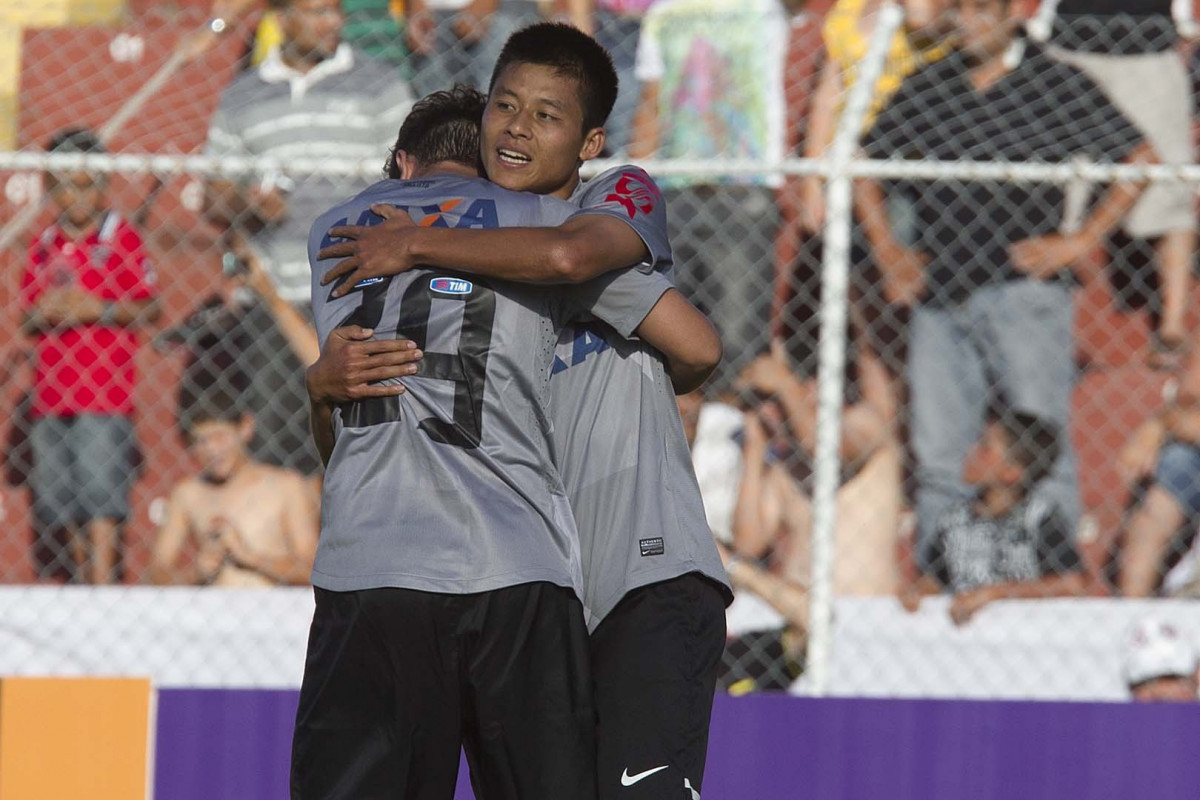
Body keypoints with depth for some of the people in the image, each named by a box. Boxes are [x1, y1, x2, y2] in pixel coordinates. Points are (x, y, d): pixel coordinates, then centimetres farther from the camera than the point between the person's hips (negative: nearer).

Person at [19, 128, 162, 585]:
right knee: (64, 505, 5)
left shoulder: (121, 238, 0)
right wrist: (42, 314, -4)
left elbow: (149, 307, -4)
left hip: (105, 389, -6)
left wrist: (98, 309, -17)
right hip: (52, 391, 6)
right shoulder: (43, 246, 14)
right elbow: (27, 320, 19)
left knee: (101, 500, -12)